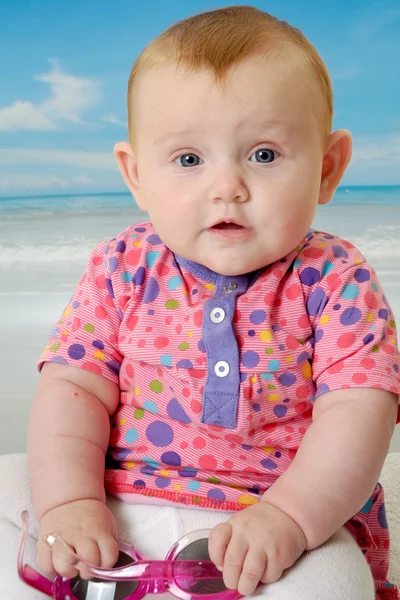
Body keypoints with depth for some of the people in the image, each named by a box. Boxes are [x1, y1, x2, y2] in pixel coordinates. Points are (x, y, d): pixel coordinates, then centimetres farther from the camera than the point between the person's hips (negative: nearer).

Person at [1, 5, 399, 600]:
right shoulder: (123, 268, 0)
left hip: (300, 514, -2)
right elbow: (73, 387, -3)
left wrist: (288, 516, -27)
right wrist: (68, 501, -16)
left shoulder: (334, 280, -7)